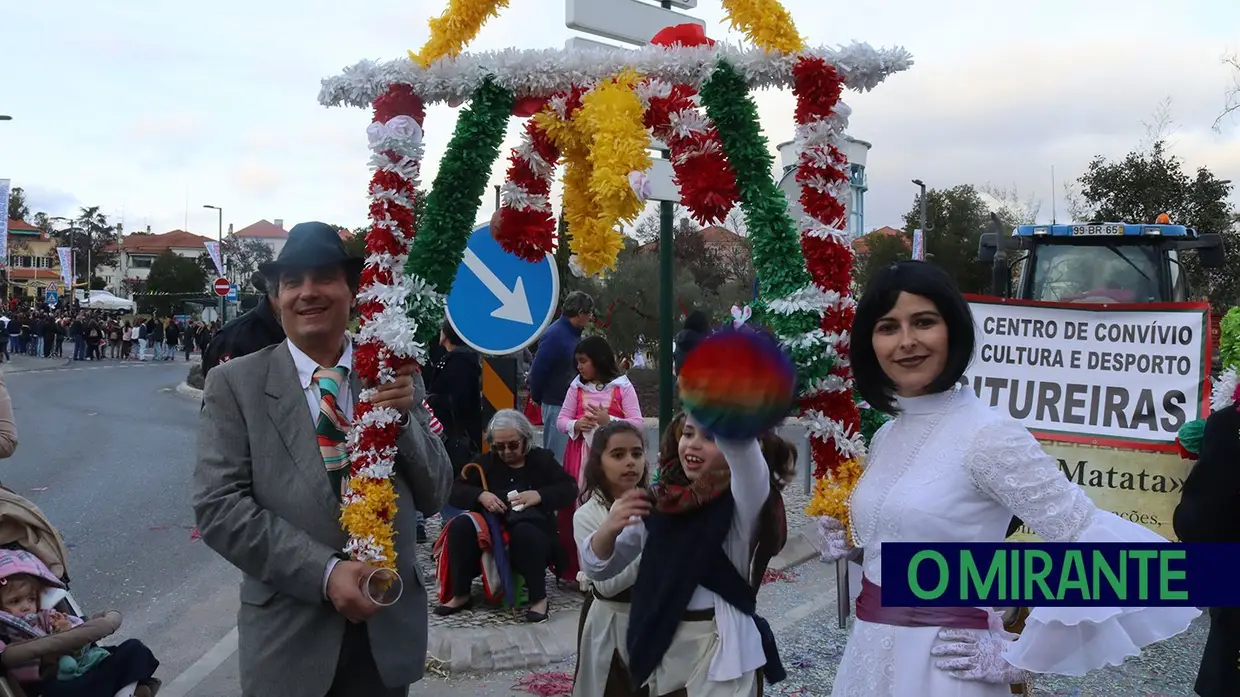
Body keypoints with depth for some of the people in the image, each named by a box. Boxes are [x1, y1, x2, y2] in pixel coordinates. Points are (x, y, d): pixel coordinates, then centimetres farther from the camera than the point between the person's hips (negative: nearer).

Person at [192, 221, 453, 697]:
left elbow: (433, 497, 0)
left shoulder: (397, 377, 0)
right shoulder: (235, 384, -5)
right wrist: (325, 572, -19)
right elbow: (217, 507, -11)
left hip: (389, 630, 2)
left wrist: (404, 419, -17)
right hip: (289, 638, -2)